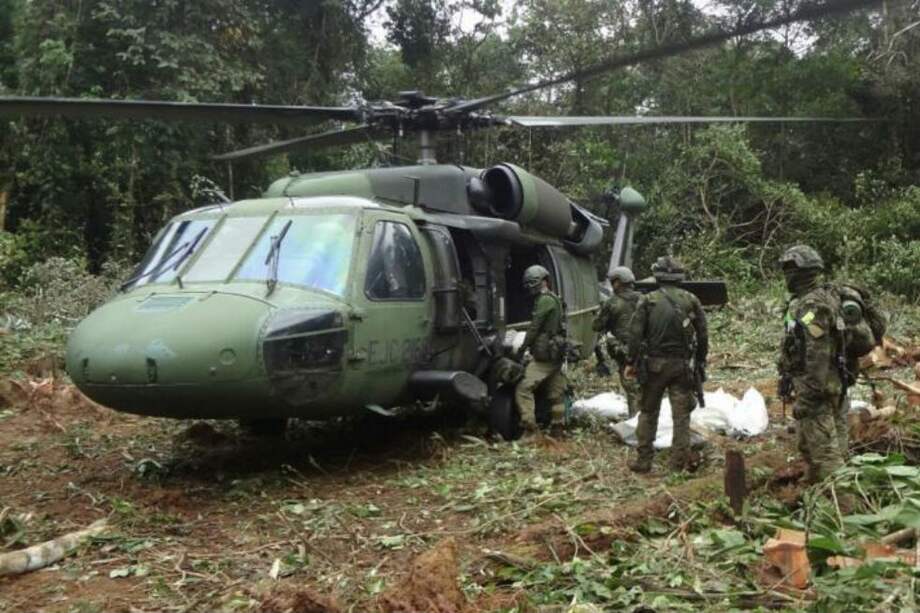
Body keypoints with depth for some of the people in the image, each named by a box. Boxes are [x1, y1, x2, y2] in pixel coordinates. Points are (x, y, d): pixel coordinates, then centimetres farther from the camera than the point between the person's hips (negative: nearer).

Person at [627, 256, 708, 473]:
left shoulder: (647, 301, -4)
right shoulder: (691, 300, 2)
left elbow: (635, 335, -7)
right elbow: (703, 335, 4)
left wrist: (632, 362, 1)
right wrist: (700, 362, 14)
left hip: (654, 364, -1)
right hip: (682, 365, 1)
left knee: (648, 412, 11)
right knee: (681, 415, 6)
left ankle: (644, 460, 13)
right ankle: (679, 463, 6)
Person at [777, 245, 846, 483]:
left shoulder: (812, 307, -22)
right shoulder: (804, 301, 11)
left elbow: (817, 356, -26)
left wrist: (806, 397, -24)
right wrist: (787, 376, 23)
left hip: (817, 387, -11)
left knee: (824, 449, -4)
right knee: (808, 444, 21)